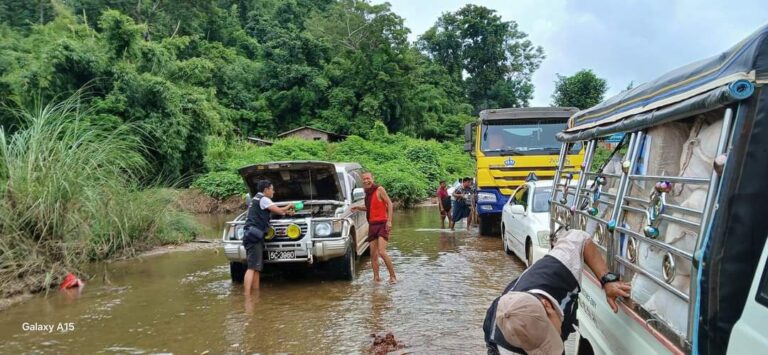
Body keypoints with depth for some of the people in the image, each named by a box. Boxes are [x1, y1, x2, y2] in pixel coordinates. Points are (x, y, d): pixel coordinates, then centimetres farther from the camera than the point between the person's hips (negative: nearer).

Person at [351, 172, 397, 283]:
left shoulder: (379, 189, -7)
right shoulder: (367, 193, 13)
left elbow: (389, 203, -9)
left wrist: (389, 220, -17)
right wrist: (359, 208, 6)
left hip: (382, 224, -7)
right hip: (372, 225, 7)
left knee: (382, 252, -16)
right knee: (373, 254, 6)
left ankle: (393, 276, -5)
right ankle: (376, 277, 13)